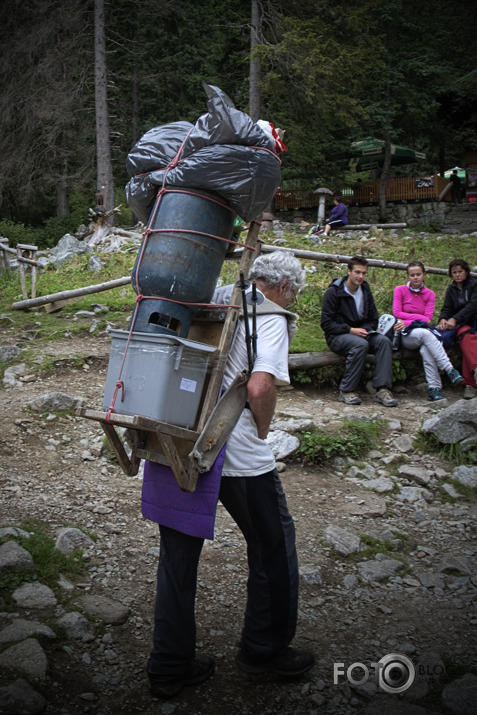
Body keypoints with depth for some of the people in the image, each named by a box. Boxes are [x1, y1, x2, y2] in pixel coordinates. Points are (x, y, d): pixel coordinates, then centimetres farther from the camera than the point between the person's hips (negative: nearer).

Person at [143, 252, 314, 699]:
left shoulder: (209, 302, 13)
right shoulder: (271, 318, -7)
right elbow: (259, 387, -22)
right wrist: (262, 430, -3)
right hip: (238, 453, -6)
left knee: (177, 553, 16)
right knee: (273, 547, 17)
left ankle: (169, 668, 28)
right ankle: (264, 649, 32)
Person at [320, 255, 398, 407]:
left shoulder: (366, 291, 10)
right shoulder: (333, 292, -8)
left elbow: (373, 320, 15)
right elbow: (326, 324, -11)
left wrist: (365, 330, -8)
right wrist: (350, 330, -21)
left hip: (360, 333, 6)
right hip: (337, 336, -6)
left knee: (384, 341, -23)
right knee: (361, 344, -36)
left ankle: (382, 390, -29)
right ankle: (346, 391, -27)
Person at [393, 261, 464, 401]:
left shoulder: (429, 294, 11)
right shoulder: (400, 290, 6)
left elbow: (428, 318, -1)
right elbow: (397, 314, -4)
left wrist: (407, 322, -13)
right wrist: (420, 318, -8)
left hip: (423, 331, 2)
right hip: (405, 336, -2)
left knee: (426, 349, -35)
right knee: (425, 334, -36)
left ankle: (435, 389, -38)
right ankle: (450, 370, -43)